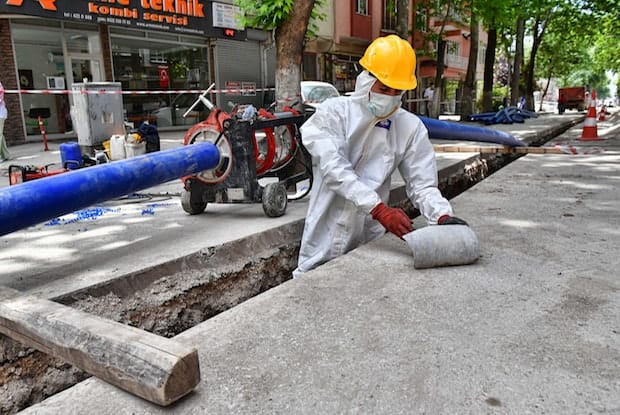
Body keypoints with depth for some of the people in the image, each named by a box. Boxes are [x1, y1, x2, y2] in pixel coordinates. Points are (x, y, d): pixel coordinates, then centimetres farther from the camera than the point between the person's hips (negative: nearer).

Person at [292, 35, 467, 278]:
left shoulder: (411, 127, 0)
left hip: (370, 241, 2)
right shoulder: (333, 113, -8)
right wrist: (379, 209, -30)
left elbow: (422, 184, -2)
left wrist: (442, 216, -22)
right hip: (325, 242, -2)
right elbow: (336, 171, -20)